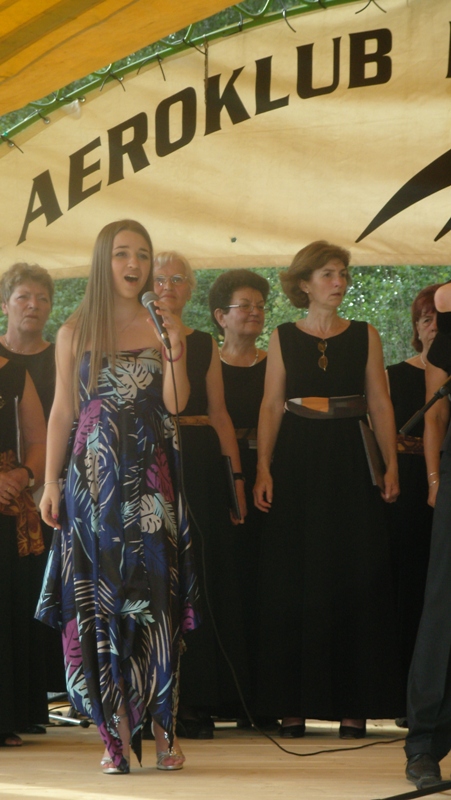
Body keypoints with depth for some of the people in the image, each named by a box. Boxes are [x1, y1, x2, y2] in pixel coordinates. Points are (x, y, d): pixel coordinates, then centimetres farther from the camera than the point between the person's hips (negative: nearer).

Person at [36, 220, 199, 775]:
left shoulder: (161, 327, 6)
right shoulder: (75, 332, 7)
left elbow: (176, 403, -3)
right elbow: (62, 412, 7)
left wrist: (175, 348, -16)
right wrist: (51, 482, 2)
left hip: (149, 480, 0)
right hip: (93, 478, 0)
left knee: (153, 599, -4)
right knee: (100, 602, -1)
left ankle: (161, 727, 0)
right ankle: (118, 733, 2)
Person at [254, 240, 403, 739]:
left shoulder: (365, 336, 8)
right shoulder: (283, 338, 7)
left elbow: (380, 404, 5)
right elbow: (271, 406, 3)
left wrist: (391, 465, -4)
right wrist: (263, 468, -8)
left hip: (351, 464, 0)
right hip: (297, 462, 0)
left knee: (355, 580, -2)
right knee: (294, 581, -1)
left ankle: (353, 703, 3)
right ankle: (294, 703, 5)